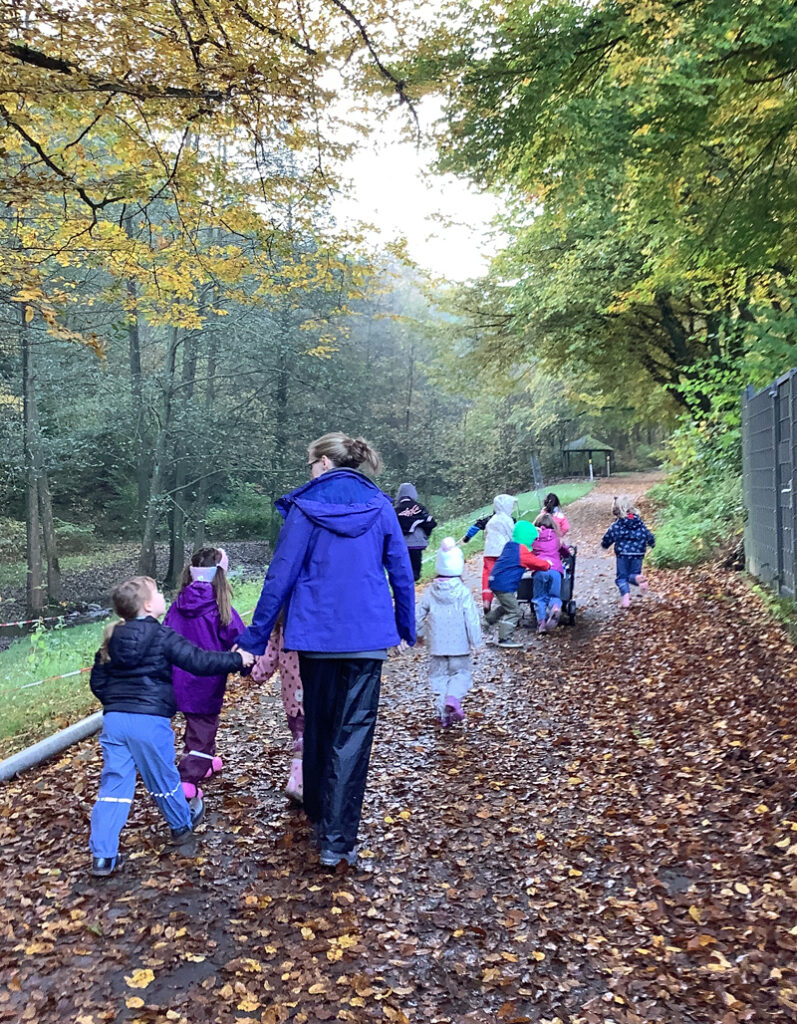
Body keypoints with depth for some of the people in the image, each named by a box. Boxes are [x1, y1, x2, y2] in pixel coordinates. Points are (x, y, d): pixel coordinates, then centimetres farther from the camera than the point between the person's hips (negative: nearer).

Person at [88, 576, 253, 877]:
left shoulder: (112, 639, 9)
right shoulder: (163, 637, -10)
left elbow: (98, 681, 14)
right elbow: (199, 661, -14)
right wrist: (238, 659, -4)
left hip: (114, 719, 5)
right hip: (150, 720, -5)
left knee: (114, 783, 5)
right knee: (163, 778, 15)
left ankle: (102, 855, 2)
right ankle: (182, 823, 40)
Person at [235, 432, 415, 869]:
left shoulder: (305, 508, -4)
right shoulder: (379, 506, 2)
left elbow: (281, 576, -5)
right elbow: (401, 572, 6)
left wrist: (256, 637, 2)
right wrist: (406, 627, 18)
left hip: (316, 634, 0)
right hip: (367, 636, 0)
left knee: (318, 725, 18)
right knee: (353, 733, 2)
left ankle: (318, 814, 34)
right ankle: (336, 838, -2)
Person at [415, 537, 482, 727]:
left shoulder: (430, 592, -2)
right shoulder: (463, 592, -10)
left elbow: (418, 616, 3)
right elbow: (472, 619, -11)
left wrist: (420, 634, 20)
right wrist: (476, 641, -2)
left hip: (436, 645, 2)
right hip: (459, 645, -2)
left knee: (438, 676, 12)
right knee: (461, 672, 11)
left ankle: (444, 713, 7)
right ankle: (453, 698, -16)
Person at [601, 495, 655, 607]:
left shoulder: (616, 526, -6)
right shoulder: (640, 523, 2)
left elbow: (607, 539, 1)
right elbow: (649, 536, 8)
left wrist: (604, 545, 25)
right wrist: (651, 544, 30)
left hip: (622, 554, -2)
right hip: (638, 554, 2)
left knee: (622, 577, 9)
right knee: (634, 574, 16)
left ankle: (625, 594, -19)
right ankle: (638, 578, -22)